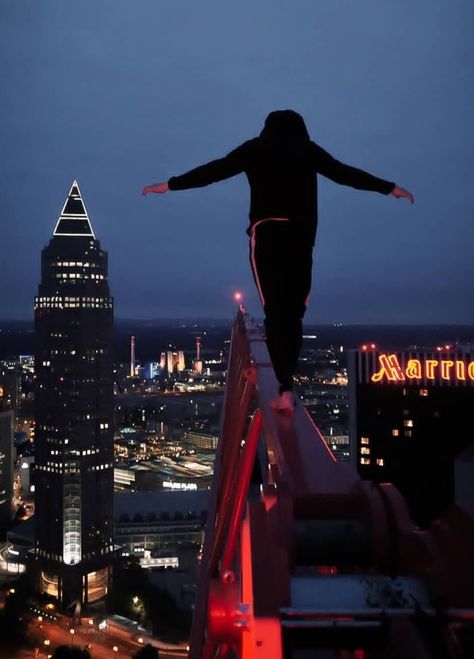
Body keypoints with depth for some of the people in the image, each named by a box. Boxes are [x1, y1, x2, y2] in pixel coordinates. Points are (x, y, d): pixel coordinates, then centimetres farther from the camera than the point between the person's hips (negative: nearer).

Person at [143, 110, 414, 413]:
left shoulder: (256, 149, 11)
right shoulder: (310, 150, 14)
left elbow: (216, 169, 9)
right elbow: (347, 173, 18)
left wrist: (170, 185, 16)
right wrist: (390, 188, 28)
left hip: (267, 234, -1)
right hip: (301, 236, 2)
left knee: (275, 311, -5)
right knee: (293, 311, 10)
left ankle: (286, 390, -14)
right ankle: (286, 384, 9)